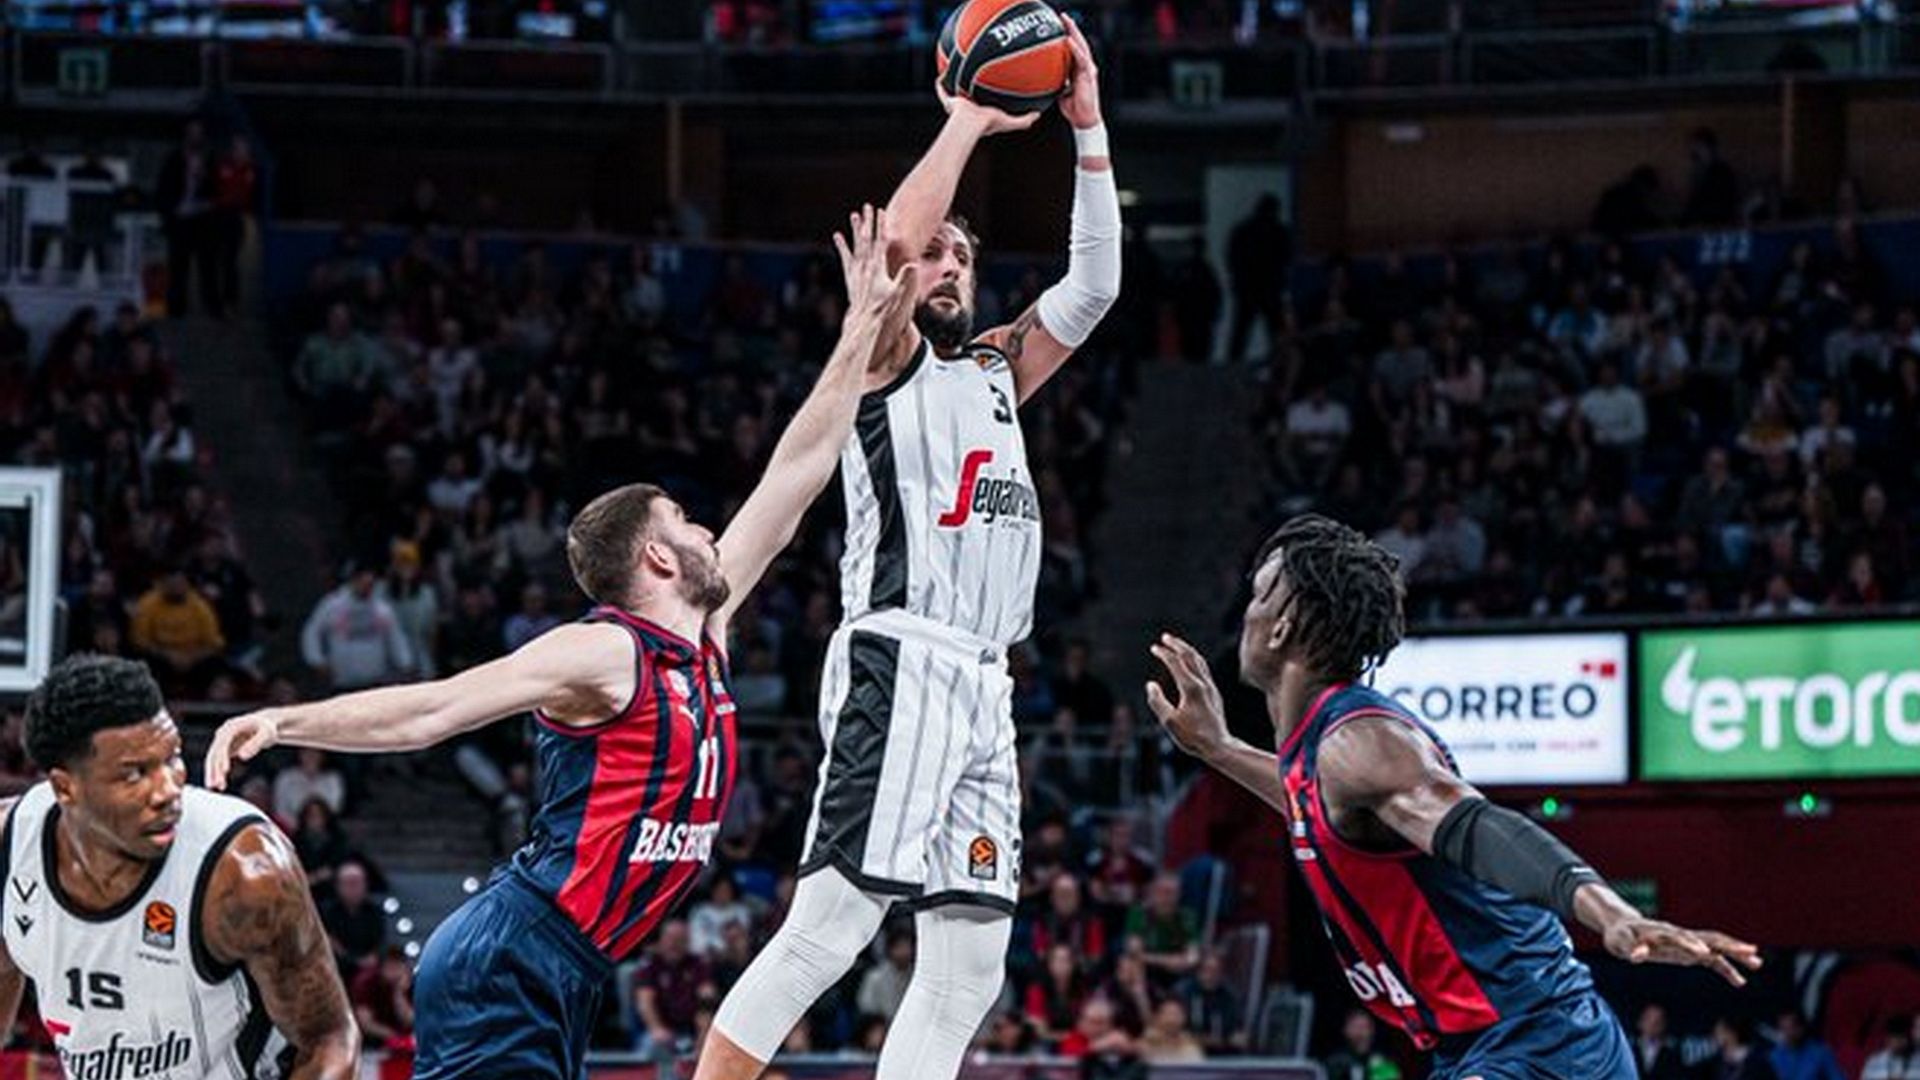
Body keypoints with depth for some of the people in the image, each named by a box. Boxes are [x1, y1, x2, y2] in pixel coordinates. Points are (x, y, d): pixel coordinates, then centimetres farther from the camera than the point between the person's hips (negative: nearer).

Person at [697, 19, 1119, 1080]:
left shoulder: (994, 373, 25)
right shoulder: (883, 361, 4)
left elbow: (1092, 287, 18)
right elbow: (892, 242, -15)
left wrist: (1088, 128, 10)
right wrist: (967, 124, -5)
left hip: (983, 686, 8)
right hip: (901, 669, -8)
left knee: (970, 964, 3)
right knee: (830, 924, -18)